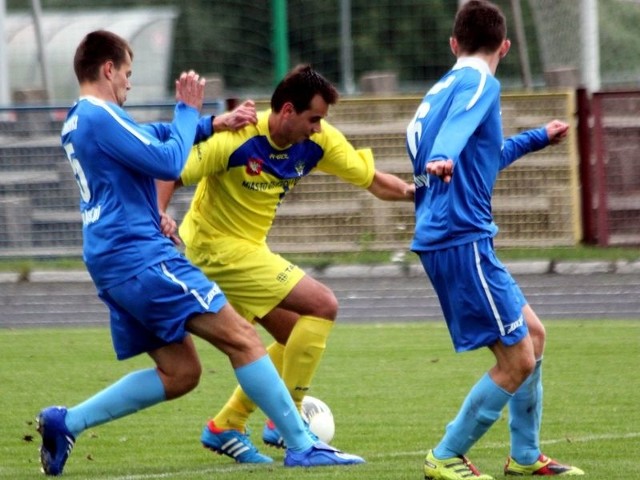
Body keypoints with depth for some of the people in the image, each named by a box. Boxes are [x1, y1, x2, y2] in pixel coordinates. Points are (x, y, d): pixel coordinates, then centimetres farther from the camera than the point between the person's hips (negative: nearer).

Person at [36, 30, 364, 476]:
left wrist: (213, 124, 23)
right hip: (141, 255, -10)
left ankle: (66, 422, 7)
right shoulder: (101, 117, -11)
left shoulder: (78, 122, 19)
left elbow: (148, 137, 32)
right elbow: (169, 162, -14)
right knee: (241, 337, -11)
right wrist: (188, 110, 0)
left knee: (179, 373, 11)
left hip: (111, 263, 10)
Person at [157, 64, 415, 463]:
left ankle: (227, 427, 18)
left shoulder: (318, 141, -5)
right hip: (219, 247, -9)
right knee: (322, 306, -14)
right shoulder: (236, 139, -25)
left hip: (247, 249, 9)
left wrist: (413, 191, -19)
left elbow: (372, 179, -2)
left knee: (297, 336, 13)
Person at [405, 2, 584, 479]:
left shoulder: (442, 88, 22)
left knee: (533, 334, 18)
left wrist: (539, 138, 52)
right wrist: (444, 158, -51)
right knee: (517, 361, -7)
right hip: (462, 239, -10)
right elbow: (458, 123, -30)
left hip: (450, 241, 10)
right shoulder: (479, 82, -7)